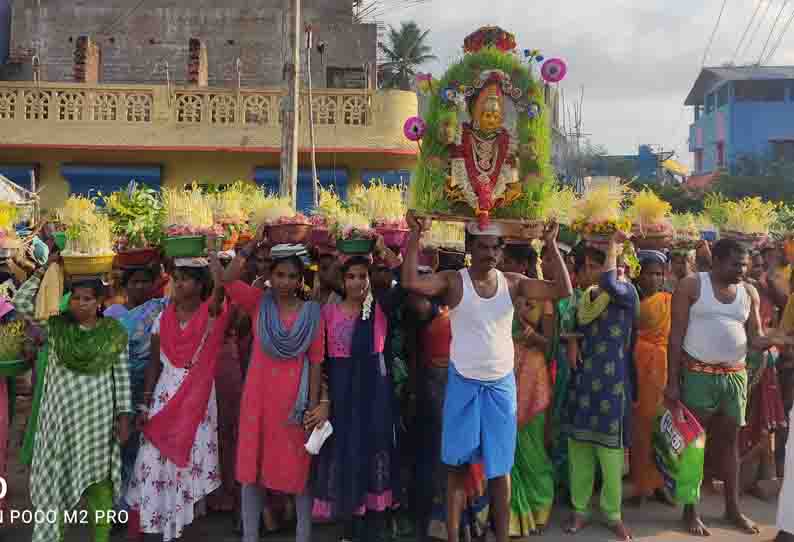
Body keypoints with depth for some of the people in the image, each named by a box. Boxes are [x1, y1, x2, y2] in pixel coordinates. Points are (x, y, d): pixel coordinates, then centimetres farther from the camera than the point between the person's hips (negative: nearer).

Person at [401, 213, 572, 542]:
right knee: (458, 465, 6)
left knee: (499, 466, 10)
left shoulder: (512, 283, 0)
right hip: (463, 384, -2)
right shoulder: (453, 281, -7)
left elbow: (563, 290, -6)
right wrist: (415, 234, -25)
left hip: (501, 385, 2)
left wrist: (552, 244, -11)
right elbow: (411, 282, -24)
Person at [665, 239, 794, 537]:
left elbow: (755, 339, 6)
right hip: (697, 374, -4)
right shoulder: (691, 286, -7)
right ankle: (690, 510, 12)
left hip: (735, 376, 4)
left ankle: (733, 507, 24)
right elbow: (676, 335, -9)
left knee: (729, 440, 12)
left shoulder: (749, 292, 6)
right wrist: (672, 381, -13)